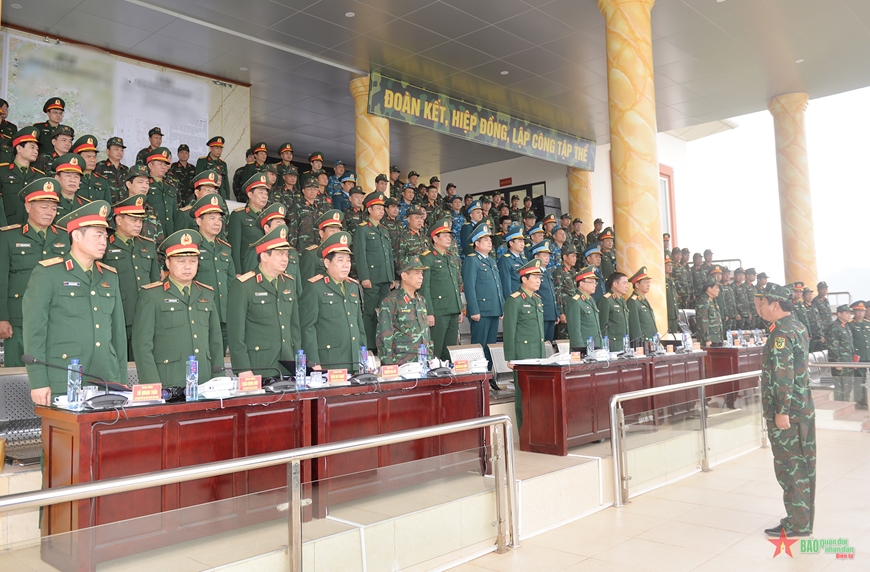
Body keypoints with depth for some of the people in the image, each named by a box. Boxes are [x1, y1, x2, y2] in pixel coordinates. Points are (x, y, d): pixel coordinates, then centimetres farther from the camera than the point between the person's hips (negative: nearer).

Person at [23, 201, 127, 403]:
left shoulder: (110, 276, 14)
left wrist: (122, 381, 12)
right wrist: (39, 383, -11)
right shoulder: (47, 273, -2)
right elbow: (34, 331, -6)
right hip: (63, 385, -4)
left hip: (106, 383, 5)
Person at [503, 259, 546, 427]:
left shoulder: (538, 299, 15)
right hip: (523, 356, -7)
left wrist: (544, 353, 18)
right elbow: (509, 331, -10)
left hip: (540, 355, 7)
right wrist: (510, 358, -13)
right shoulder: (514, 301, -8)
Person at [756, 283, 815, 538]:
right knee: (803, 465, 15)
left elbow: (783, 374, -24)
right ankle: (803, 518, 25)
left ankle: (797, 524, 7)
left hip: (786, 412, -10)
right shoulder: (798, 327, 11)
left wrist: (781, 411, -23)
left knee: (789, 467, -1)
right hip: (804, 409, 10)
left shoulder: (781, 333, -18)